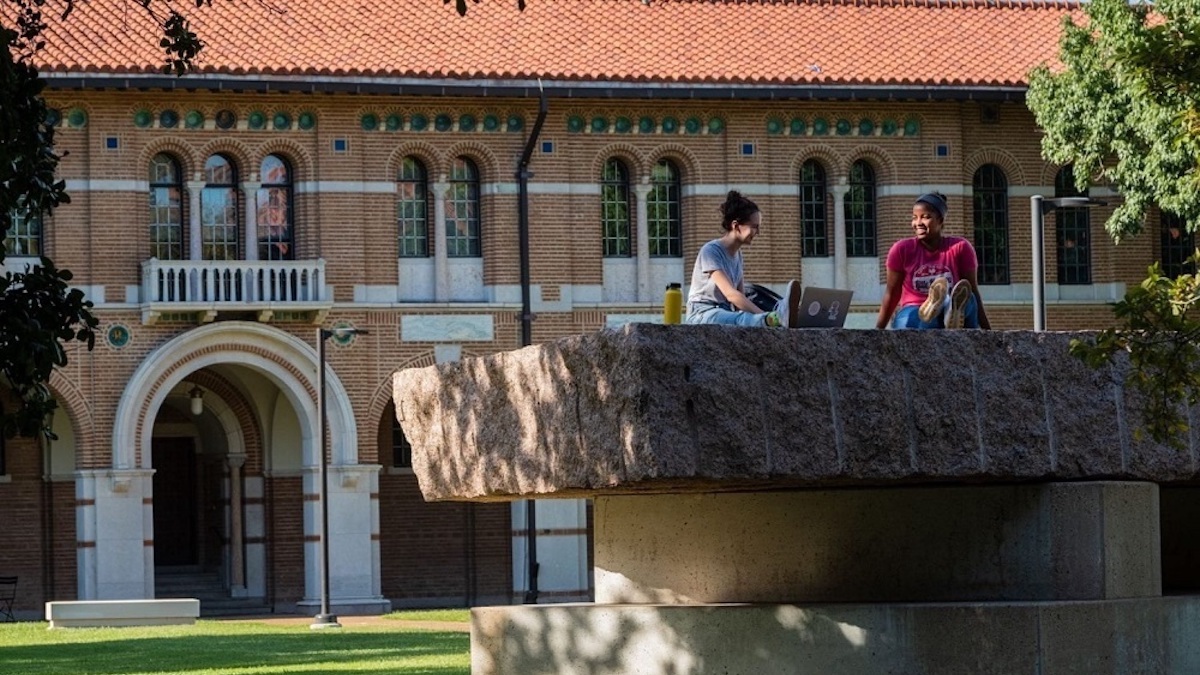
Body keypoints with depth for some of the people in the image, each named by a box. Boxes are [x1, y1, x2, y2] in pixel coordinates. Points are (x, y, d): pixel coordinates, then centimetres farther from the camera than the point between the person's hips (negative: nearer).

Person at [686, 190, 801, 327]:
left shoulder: (737, 254, 15)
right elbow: (731, 294, -23)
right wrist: (766, 317, -31)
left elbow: (741, 296, 12)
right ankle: (778, 318, -72)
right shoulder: (711, 251, -12)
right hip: (703, 314, -8)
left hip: (727, 314, 8)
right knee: (739, 320, -42)